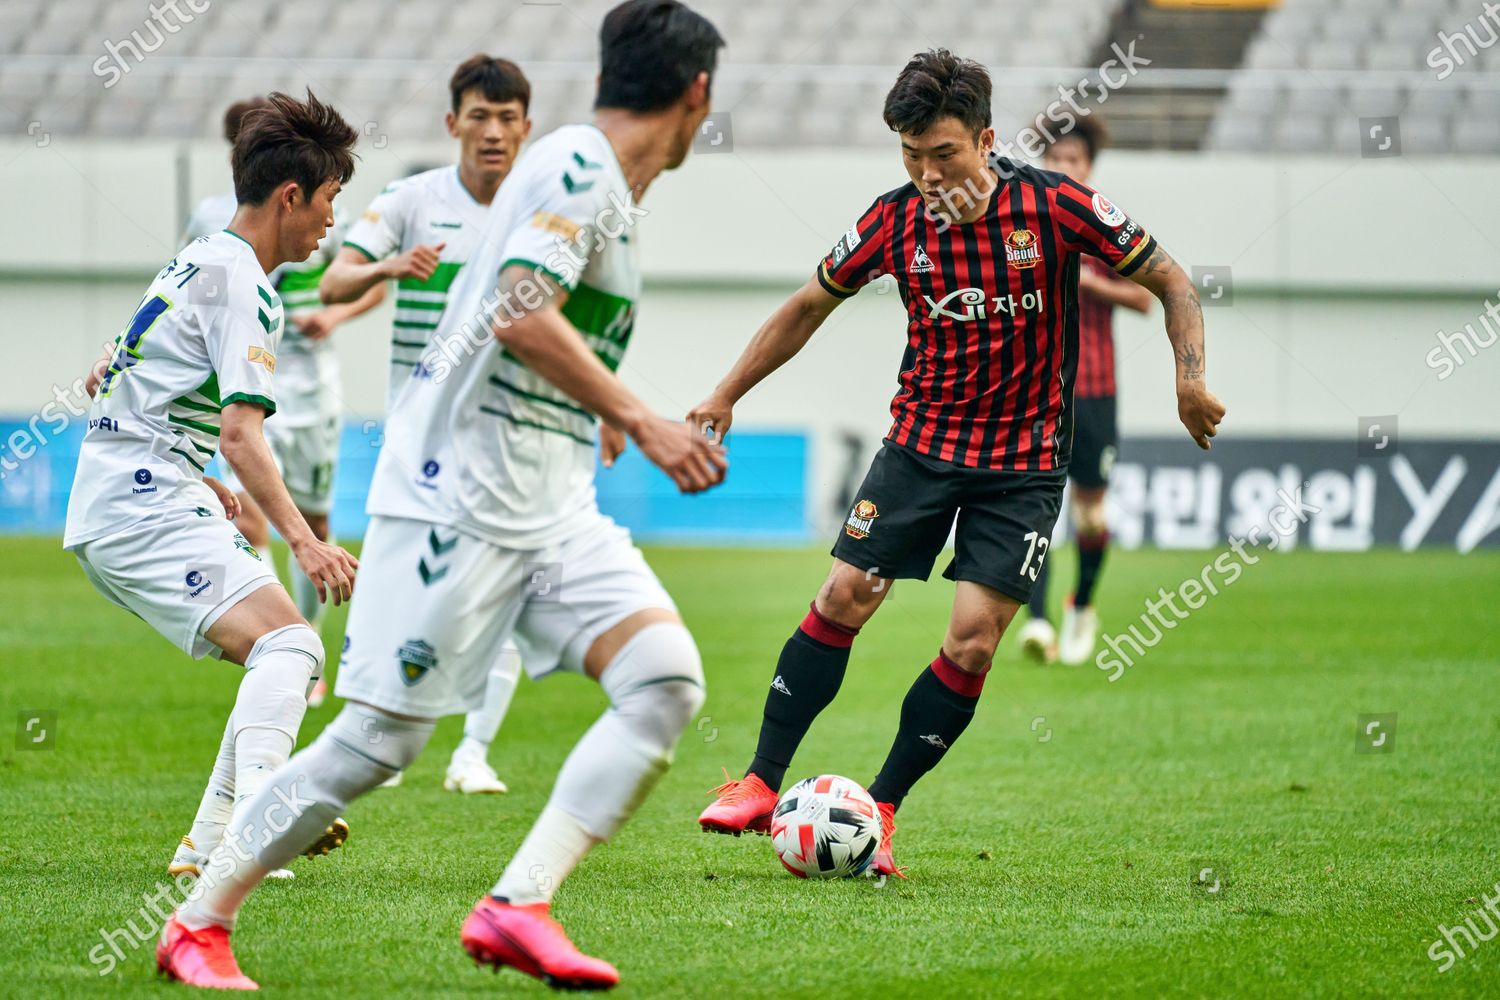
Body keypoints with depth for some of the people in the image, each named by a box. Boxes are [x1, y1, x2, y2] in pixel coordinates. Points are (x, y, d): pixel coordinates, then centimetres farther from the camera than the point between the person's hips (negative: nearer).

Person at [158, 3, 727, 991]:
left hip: (552, 510, 9)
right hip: (460, 493, -9)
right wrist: (640, 419, -24)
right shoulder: (577, 166, -12)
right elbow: (521, 314, -25)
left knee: (667, 680, -11)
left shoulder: (609, 191, 17)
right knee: (380, 739, -6)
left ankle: (516, 908, -15)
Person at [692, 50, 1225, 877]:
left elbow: (1169, 280, -6)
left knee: (972, 644, -10)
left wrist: (1190, 380, -20)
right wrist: (726, 395, 6)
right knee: (842, 599, -6)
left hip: (1023, 465, -2)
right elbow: (812, 304, 9)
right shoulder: (896, 220, -8)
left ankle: (879, 811, 4)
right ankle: (761, 784, 5)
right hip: (922, 440, 2)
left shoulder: (1055, 207, -16)